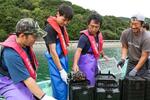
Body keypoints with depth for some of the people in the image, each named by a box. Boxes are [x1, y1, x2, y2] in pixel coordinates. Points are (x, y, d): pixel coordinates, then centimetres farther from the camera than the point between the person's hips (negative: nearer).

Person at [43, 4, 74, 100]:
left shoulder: (62, 25, 6)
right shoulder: (50, 28, -18)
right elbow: (52, 51, -21)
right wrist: (61, 70, -20)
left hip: (64, 58, 8)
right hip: (56, 61, -8)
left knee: (65, 86, 14)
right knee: (60, 88, -5)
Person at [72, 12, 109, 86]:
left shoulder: (98, 35, 4)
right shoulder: (84, 36, -21)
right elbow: (78, 50, -32)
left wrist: (103, 55, 33)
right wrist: (75, 64, -45)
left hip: (94, 61, 9)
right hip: (86, 62, -8)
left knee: (95, 82, 20)